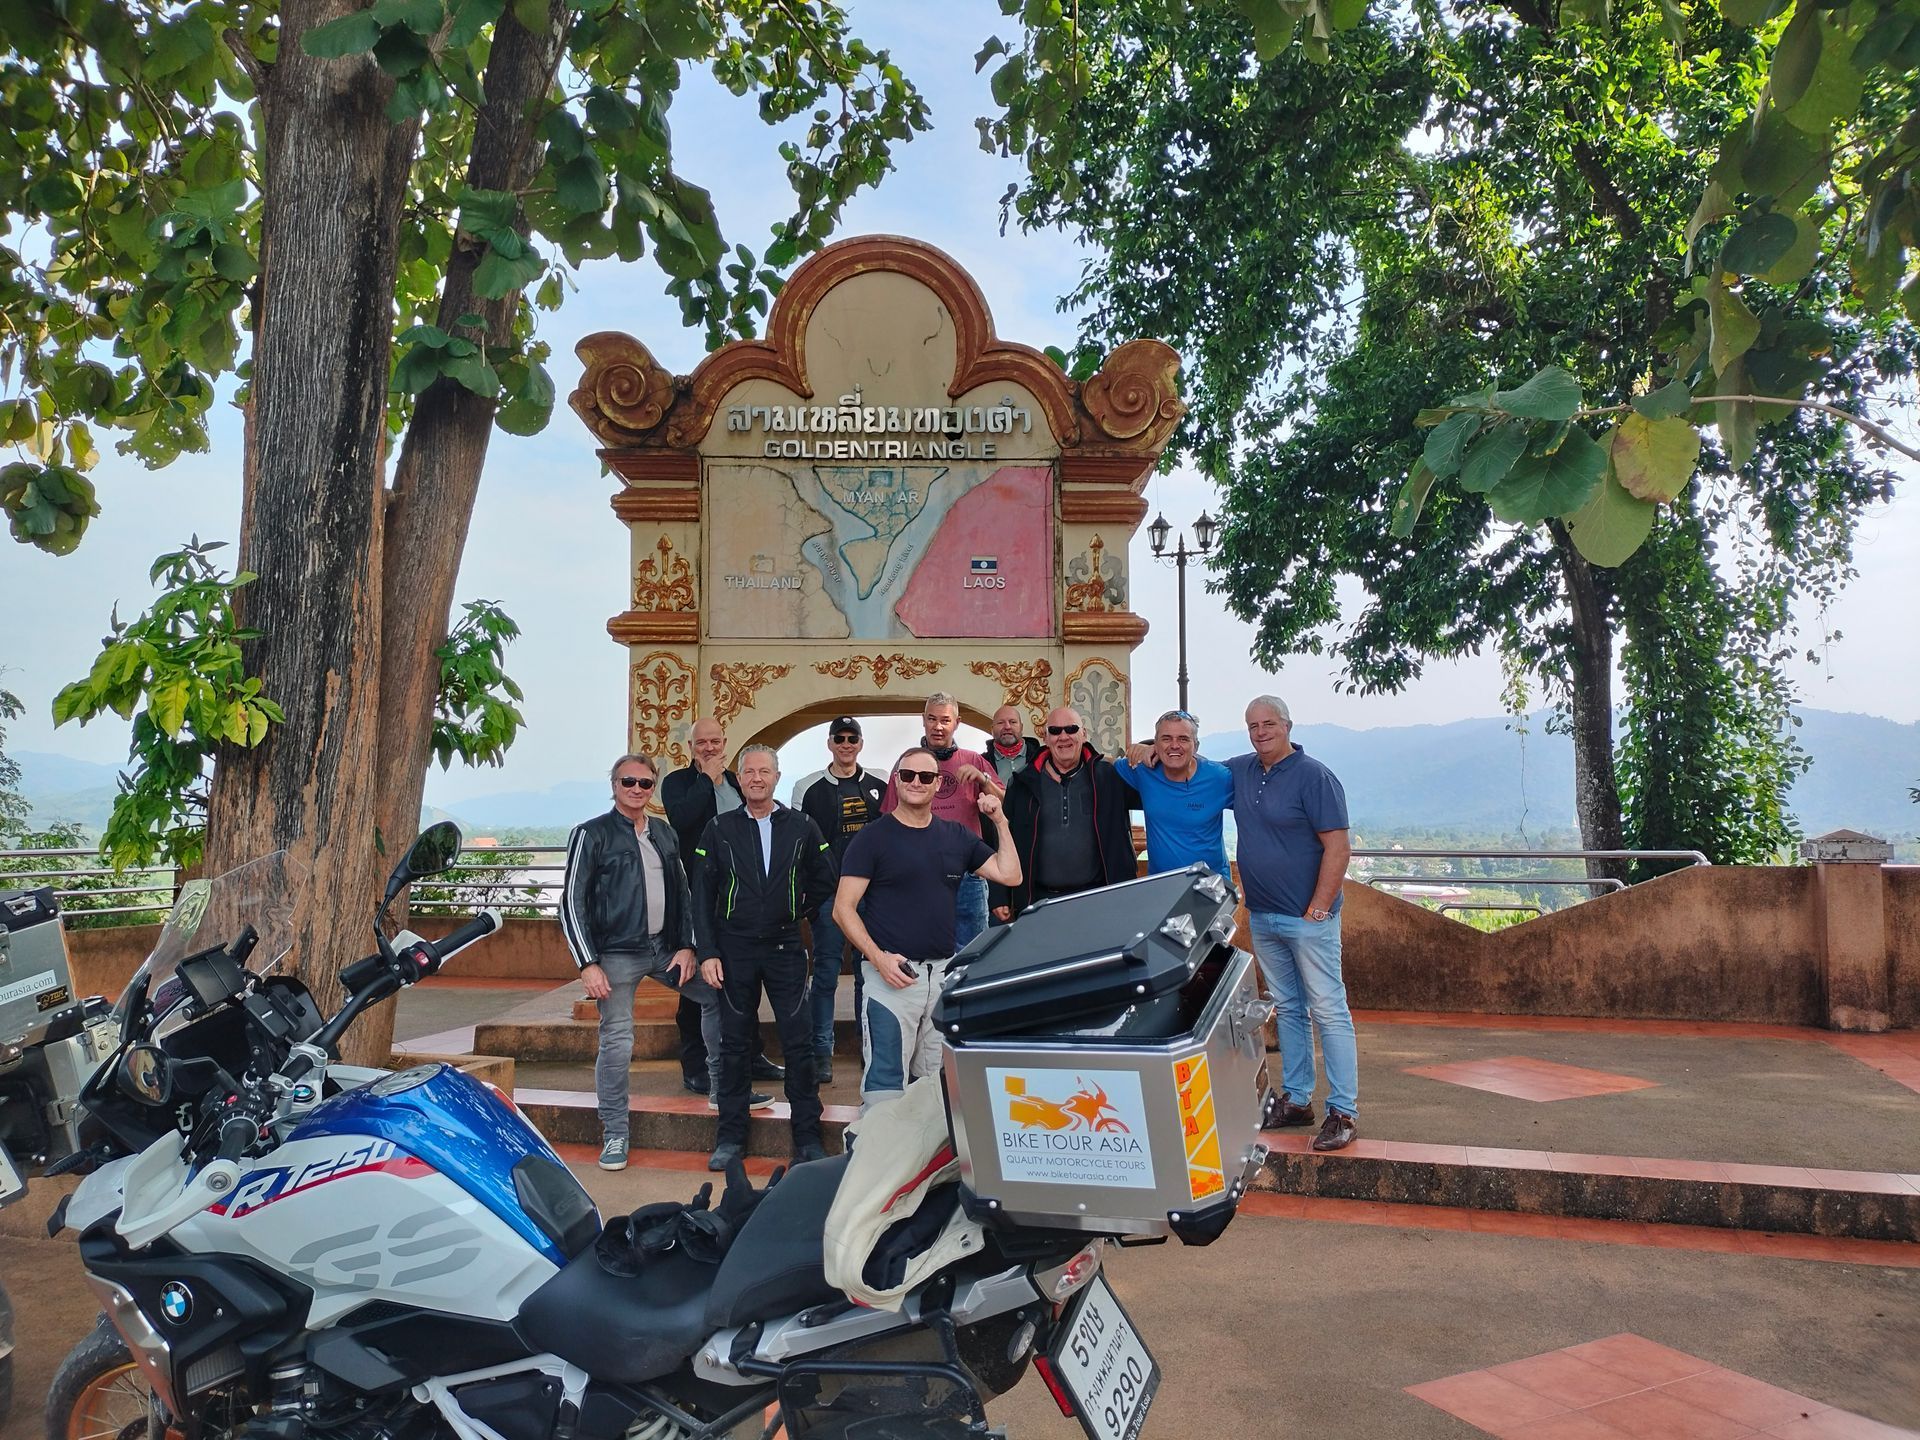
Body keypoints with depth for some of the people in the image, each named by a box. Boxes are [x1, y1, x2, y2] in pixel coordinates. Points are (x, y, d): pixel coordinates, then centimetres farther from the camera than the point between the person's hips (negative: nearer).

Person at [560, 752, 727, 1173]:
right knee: (617, 1042, -6)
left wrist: (686, 946, 5)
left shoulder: (665, 833, 12)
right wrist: (587, 963, -12)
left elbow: (682, 893, 16)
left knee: (717, 993, 5)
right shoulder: (592, 834, -4)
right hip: (617, 954, -5)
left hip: (666, 948, 5)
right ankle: (614, 1136, 9)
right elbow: (572, 902, -6)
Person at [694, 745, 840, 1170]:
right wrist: (707, 953, -6)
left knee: (799, 1042, 0)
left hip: (785, 948, 0)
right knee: (734, 1043, 7)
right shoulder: (719, 829, 2)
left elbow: (825, 881, 13)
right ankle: (730, 1137, 18)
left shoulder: (802, 827, 3)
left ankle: (808, 1137, 10)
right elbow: (703, 896, 1)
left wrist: (795, 911, 8)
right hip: (734, 949, 0)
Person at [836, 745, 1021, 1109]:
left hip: (944, 971, 5)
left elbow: (1010, 875, 9)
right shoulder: (873, 837, -2)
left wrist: (1000, 820, 3)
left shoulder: (956, 836, 12)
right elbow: (843, 908, -6)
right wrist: (878, 958, -17)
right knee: (885, 1086, -6)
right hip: (891, 973, -5)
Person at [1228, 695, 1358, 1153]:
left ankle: (1344, 1112, 3)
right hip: (1262, 917, 7)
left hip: (1307, 918, -7)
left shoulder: (1313, 775, -11)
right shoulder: (1240, 770, 7)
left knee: (1329, 1012, -2)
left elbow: (1338, 847, -15)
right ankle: (1296, 1100, 24)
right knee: (1287, 1009, 15)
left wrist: (1317, 911, -17)